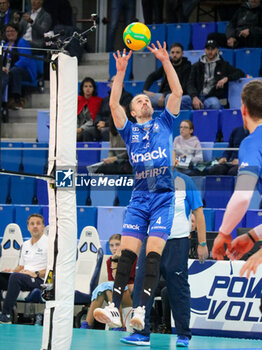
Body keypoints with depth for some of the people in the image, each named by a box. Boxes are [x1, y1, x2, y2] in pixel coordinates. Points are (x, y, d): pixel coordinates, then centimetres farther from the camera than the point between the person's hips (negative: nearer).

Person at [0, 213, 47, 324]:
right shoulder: (25, 245, 24)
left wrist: (36, 273, -18)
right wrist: (11, 271, 6)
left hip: (39, 280, -7)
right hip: (24, 278, 7)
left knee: (15, 277, -36)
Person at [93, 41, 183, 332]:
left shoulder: (164, 122, 17)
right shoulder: (129, 130, 17)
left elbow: (177, 92, 7)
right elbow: (113, 104, 3)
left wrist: (165, 61, 2)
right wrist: (121, 72, -3)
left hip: (164, 196, -1)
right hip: (139, 196, 1)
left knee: (153, 253, -14)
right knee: (127, 252, -10)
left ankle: (142, 310, -22)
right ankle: (114, 308, -16)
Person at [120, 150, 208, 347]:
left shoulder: (185, 183, -1)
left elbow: (198, 212, 1)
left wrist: (202, 244, -4)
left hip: (177, 244, -3)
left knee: (178, 290, 1)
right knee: (141, 285, -4)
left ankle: (183, 335, 11)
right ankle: (142, 333, 0)